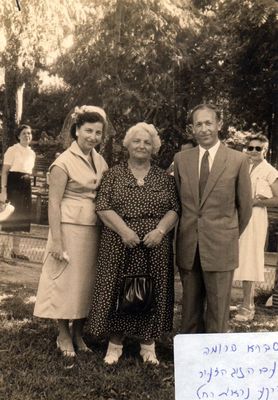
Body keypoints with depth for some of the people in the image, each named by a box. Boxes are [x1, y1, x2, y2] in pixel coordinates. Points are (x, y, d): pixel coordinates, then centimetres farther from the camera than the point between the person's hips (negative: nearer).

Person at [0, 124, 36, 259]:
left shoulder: (32, 153, 14)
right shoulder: (12, 150, -6)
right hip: (13, 184, -7)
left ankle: (16, 250, 18)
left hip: (26, 186, 7)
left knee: (22, 217, 9)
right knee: (11, 217, -5)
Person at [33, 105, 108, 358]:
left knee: (87, 281, 12)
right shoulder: (64, 162, -10)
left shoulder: (100, 161, 8)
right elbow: (54, 203, -12)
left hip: (95, 230, 6)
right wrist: (56, 241, -16)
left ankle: (78, 334, 27)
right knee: (66, 281, 4)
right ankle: (64, 336, 22)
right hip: (70, 228, -6)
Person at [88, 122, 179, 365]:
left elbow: (175, 209, 4)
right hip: (120, 245, -1)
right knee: (118, 290, 2)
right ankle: (115, 344, 16)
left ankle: (148, 345, 19)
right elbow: (103, 207, -3)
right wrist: (123, 230, -16)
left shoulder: (164, 178, 9)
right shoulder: (114, 175, 5)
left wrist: (160, 230, -13)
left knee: (151, 291, 5)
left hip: (155, 246, 1)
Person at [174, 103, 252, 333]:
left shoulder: (238, 160, -2)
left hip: (220, 248, -2)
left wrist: (231, 237, 11)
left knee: (218, 312, 5)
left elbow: (245, 205, 5)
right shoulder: (181, 159, 6)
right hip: (188, 247, 3)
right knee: (190, 310, 12)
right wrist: (187, 231, 13)